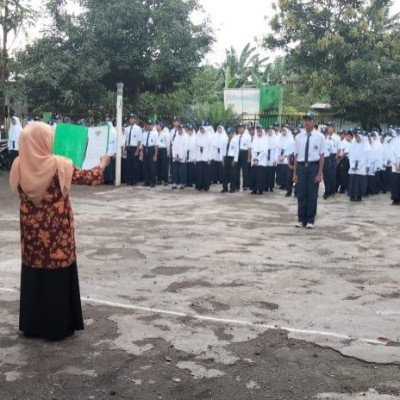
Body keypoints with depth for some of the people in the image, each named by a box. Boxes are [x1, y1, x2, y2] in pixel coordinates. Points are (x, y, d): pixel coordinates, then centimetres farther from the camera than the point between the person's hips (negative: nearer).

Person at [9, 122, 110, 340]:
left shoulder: (19, 165, -6)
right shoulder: (59, 165, -16)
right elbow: (87, 177, -4)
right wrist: (103, 164, 14)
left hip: (31, 229, 4)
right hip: (56, 230, -4)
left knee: (33, 275, 14)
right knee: (57, 277, 6)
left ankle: (32, 325, 23)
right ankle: (58, 326, 15)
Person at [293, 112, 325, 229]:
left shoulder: (320, 137, -1)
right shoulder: (299, 137, 6)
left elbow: (321, 156, -3)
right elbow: (296, 155, 7)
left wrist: (320, 173, -8)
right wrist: (294, 173, 4)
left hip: (314, 166, -2)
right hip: (301, 166, 2)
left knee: (312, 195, 3)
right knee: (301, 194, 5)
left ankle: (310, 220, 14)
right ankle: (301, 219, 16)